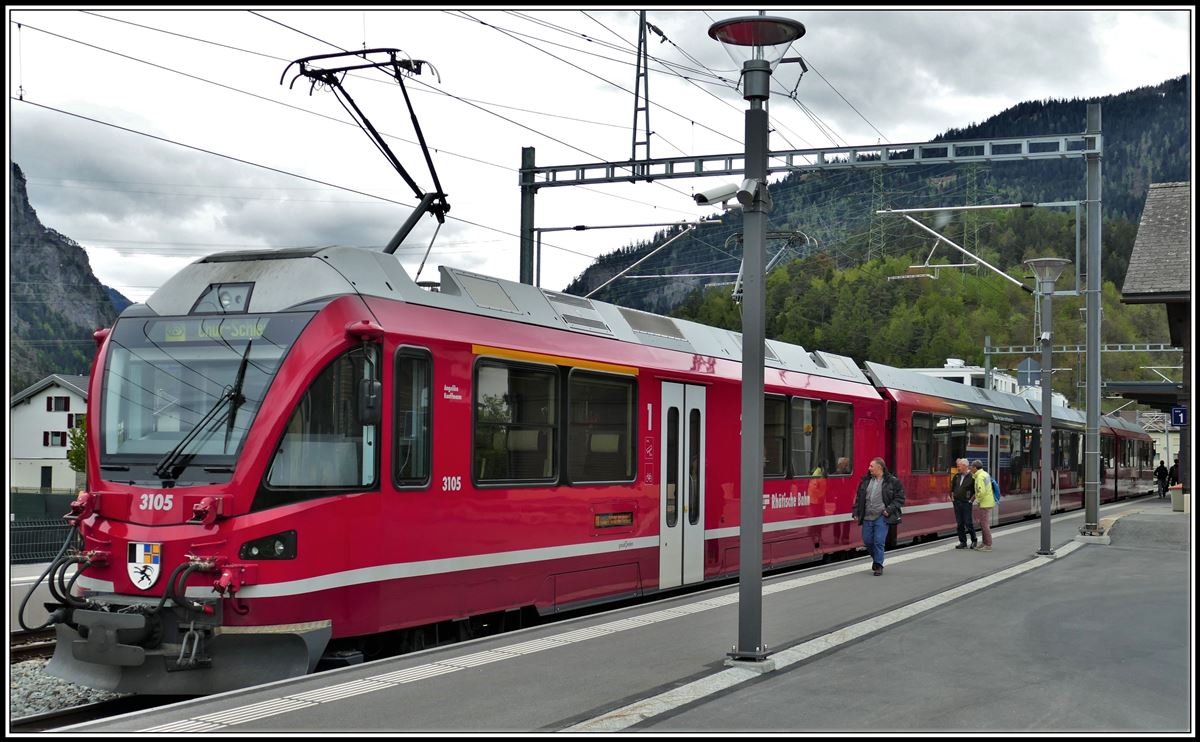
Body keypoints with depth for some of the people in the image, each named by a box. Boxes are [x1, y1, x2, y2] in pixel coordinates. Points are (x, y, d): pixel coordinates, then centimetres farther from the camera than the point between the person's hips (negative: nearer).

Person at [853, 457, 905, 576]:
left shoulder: (892, 481, -3)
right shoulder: (866, 481, 10)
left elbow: (900, 498, 0)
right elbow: (858, 497, 16)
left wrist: (890, 509, -11)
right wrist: (856, 512, 10)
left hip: (881, 518, -5)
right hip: (867, 518, 5)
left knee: (879, 541, -8)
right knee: (867, 541, 8)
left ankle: (878, 565, 3)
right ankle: (876, 558, 33)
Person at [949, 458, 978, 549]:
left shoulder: (971, 477, -9)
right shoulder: (957, 476, 8)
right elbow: (952, 487, 21)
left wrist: (971, 500, -8)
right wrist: (952, 496, 11)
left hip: (966, 503, -5)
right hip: (957, 503, 5)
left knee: (968, 523, -3)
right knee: (960, 523, 6)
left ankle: (974, 541, 14)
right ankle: (962, 542, 12)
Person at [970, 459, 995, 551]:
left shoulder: (980, 477, -20)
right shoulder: (985, 474, 11)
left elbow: (982, 491, -28)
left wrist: (977, 501, -15)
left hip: (984, 504, -10)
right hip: (988, 502, 10)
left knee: (984, 524, -5)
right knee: (983, 523, 17)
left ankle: (988, 545, -2)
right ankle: (985, 543, 22)